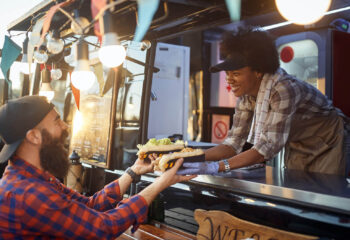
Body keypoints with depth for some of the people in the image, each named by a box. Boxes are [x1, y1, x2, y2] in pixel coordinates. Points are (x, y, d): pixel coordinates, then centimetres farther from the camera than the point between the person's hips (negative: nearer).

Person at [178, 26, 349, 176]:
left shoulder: (283, 89, -34)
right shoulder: (245, 95, -11)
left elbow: (269, 146, -38)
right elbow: (234, 142, -13)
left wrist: (218, 166, -46)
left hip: (327, 144, -6)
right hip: (297, 147, 6)